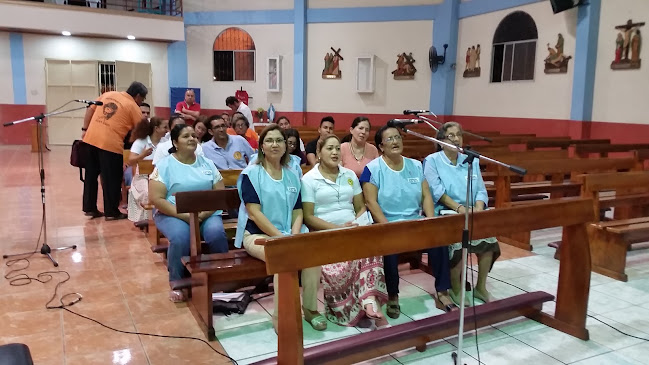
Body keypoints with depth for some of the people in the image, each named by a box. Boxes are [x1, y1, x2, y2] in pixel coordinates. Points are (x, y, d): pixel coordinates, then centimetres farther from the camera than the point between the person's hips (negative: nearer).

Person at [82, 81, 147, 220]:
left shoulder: (108, 94, 15)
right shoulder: (134, 107, -2)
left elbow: (90, 109, 15)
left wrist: (85, 129, 18)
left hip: (91, 138, 7)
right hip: (111, 144, -7)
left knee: (91, 175, 15)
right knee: (111, 179, 4)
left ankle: (89, 208, 24)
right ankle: (111, 212, 11)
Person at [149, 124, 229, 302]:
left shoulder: (207, 163, 10)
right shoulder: (164, 165, 0)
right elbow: (156, 198, -8)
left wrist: (204, 213, -13)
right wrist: (184, 215, -19)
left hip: (207, 214, 3)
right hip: (173, 214, -2)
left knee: (217, 233, -28)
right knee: (180, 237, -33)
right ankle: (177, 283, -11)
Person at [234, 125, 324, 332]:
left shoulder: (292, 176, 12)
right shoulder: (251, 173, -4)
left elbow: (298, 212, 10)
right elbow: (254, 213, -13)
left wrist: (294, 237, -9)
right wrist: (280, 236, -19)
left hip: (288, 235, 5)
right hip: (257, 234, -4)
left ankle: (310, 308, -6)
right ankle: (280, 316, -17)